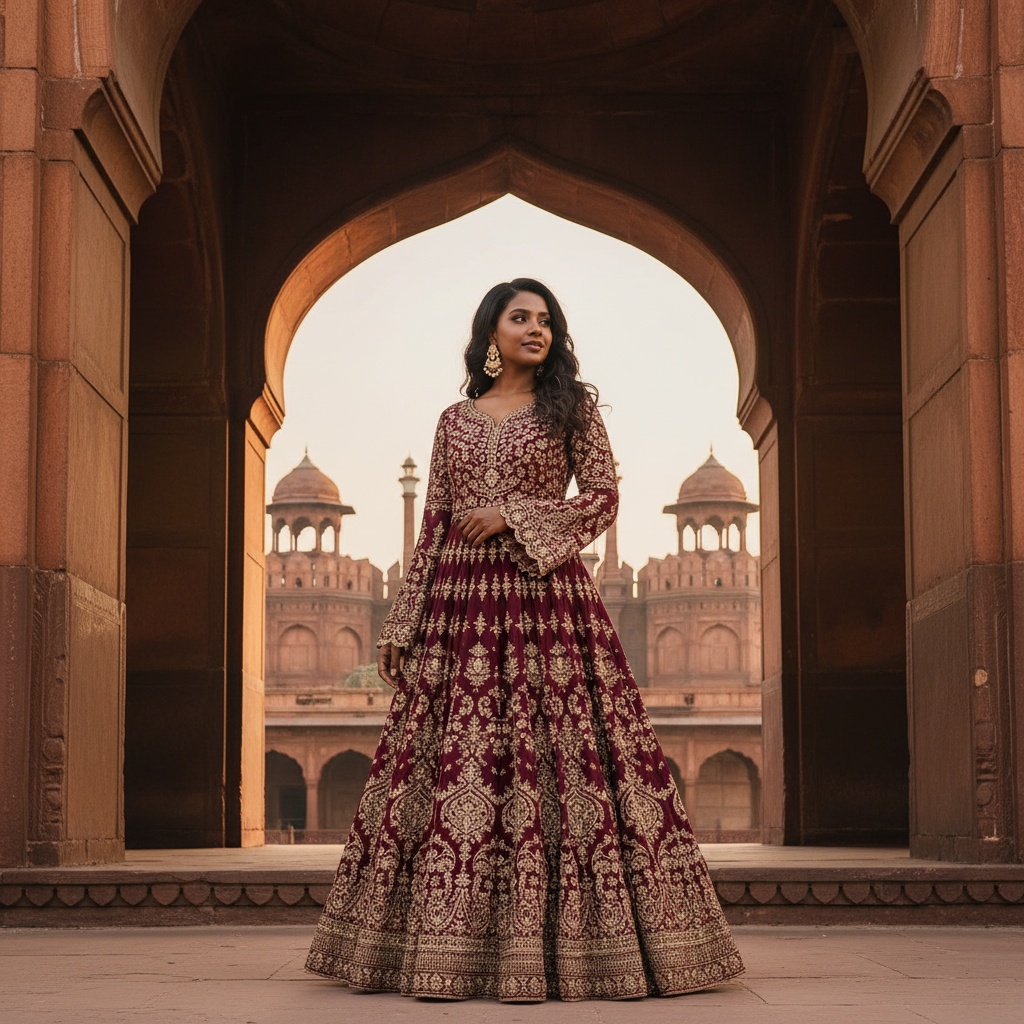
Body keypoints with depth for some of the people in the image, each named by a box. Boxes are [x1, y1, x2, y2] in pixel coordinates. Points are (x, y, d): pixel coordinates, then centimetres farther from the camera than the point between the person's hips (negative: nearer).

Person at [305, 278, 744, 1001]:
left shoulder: (573, 406, 9)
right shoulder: (455, 420, 16)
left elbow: (602, 499, 1)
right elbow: (435, 526, 13)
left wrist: (514, 516, -9)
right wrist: (404, 622, 7)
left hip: (547, 597, -2)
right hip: (462, 602, 2)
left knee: (559, 760, -9)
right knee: (452, 767, -4)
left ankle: (557, 946, -6)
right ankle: (452, 949, 1)